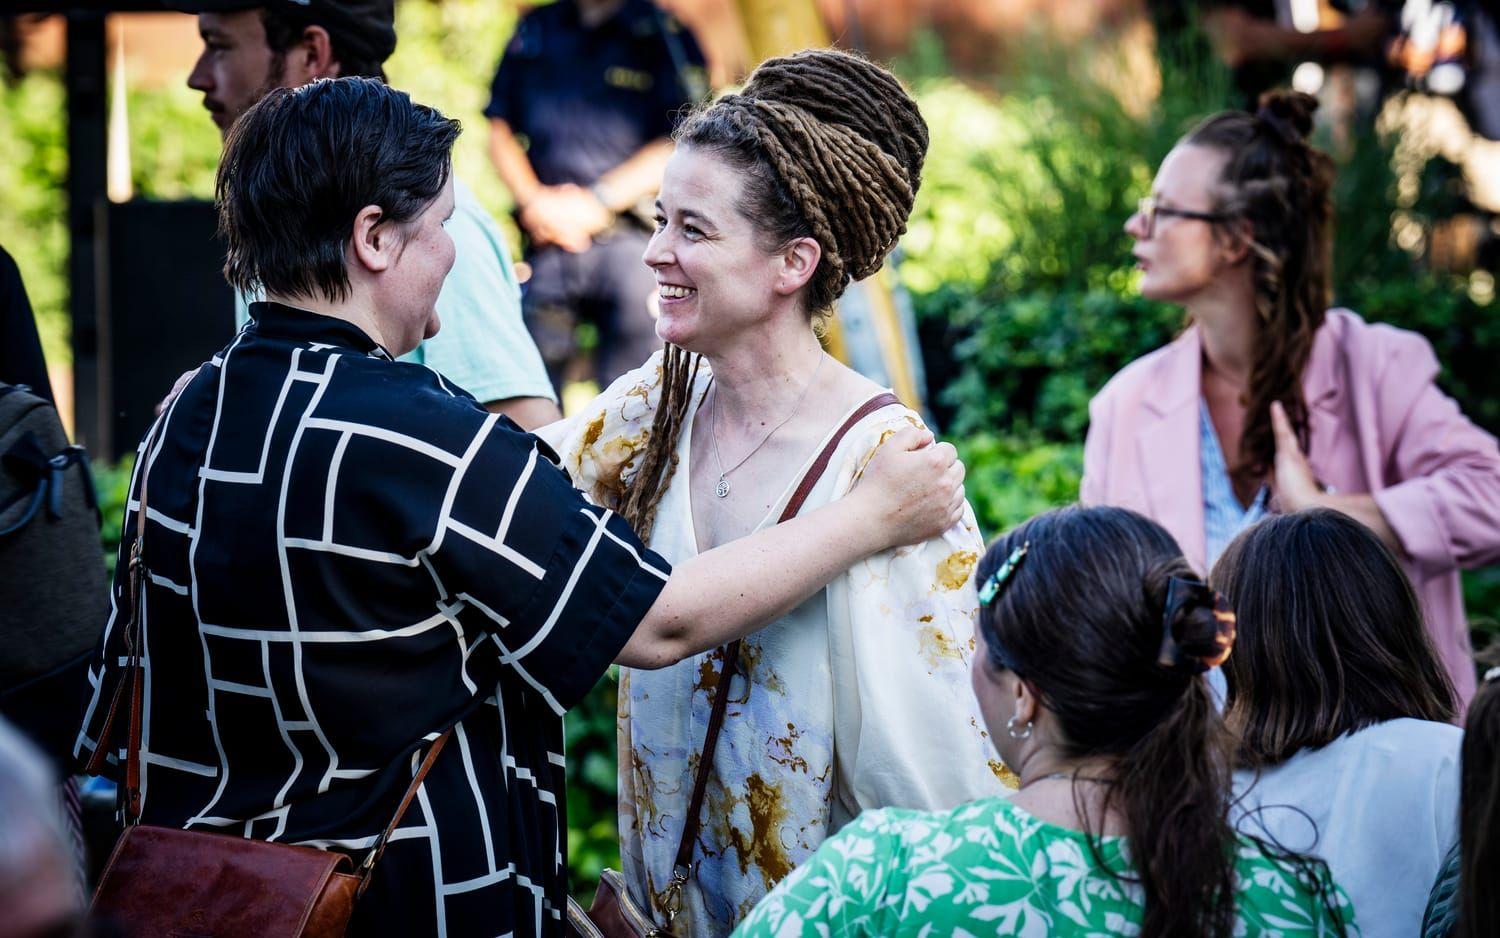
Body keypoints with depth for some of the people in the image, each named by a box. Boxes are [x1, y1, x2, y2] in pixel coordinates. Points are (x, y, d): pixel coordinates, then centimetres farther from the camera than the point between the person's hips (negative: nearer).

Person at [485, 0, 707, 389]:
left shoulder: (665, 35, 3)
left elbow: (683, 143, -6)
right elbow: (500, 130, 15)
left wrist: (596, 201, -10)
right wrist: (532, 200, -2)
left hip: (627, 238, -3)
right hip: (547, 243, 3)